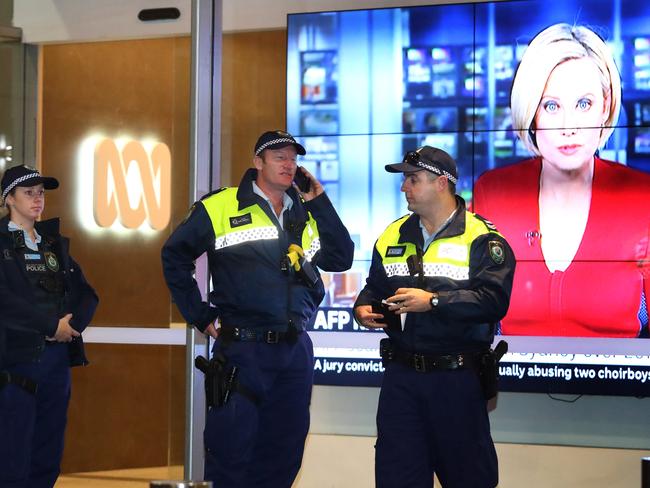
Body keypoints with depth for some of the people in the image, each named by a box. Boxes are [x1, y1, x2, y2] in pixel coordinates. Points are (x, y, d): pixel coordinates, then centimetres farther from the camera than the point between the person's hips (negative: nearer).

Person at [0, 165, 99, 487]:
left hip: (57, 356, 6)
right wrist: (51, 325, -14)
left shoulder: (54, 243, 17)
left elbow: (86, 294, 12)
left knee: (48, 460, 7)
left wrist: (71, 324, -7)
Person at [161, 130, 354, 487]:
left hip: (295, 352, 5)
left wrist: (319, 202, 3)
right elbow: (175, 255, 3)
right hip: (241, 350, -5)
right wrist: (199, 315, -1)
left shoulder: (307, 216, 14)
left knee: (282, 457, 10)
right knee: (230, 454, -2)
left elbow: (342, 259, 6)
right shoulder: (221, 207, -2)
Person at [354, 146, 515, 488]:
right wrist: (363, 308, -1)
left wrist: (433, 301, -25)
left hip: (458, 380, -5)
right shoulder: (393, 236, 12)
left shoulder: (481, 238, -8)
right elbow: (374, 288, 22)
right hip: (400, 375, 5)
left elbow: (493, 300, -19)